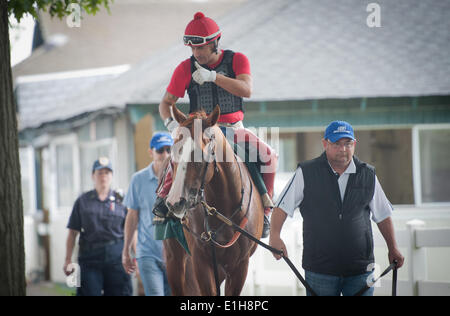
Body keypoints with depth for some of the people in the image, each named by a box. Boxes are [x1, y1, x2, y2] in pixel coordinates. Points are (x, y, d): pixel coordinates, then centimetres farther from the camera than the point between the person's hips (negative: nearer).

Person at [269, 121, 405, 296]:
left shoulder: (368, 175, 7)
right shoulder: (306, 173, 0)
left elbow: (383, 216, 18)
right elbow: (282, 207, -2)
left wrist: (393, 248, 21)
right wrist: (274, 235, -18)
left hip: (360, 269, 2)